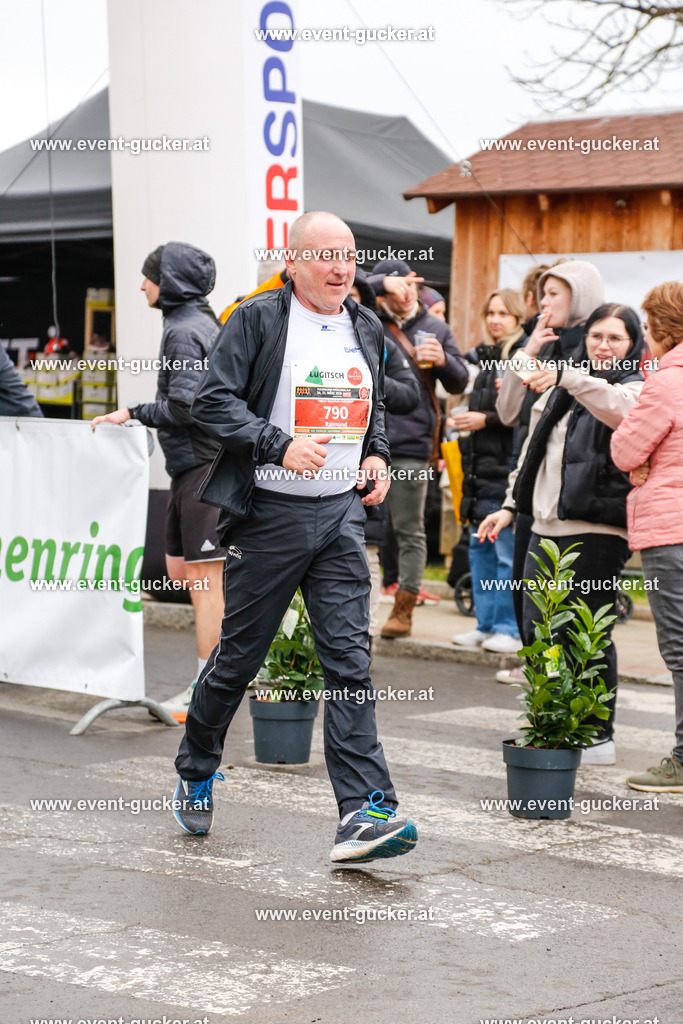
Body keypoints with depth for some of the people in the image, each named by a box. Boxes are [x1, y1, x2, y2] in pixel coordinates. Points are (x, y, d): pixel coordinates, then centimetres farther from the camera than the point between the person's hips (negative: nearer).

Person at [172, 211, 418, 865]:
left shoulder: (366, 328, 14)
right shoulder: (257, 319, -5)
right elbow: (212, 400, -11)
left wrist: (377, 455, 8)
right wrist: (280, 445, -22)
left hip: (341, 513, 4)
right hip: (269, 511, -4)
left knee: (349, 659, -5)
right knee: (239, 655, 7)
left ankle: (364, 812, -9)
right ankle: (196, 769, 31)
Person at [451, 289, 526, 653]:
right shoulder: (483, 356, 16)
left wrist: (486, 420, -15)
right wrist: (463, 421, 9)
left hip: (505, 466, -9)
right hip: (480, 466, 9)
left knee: (507, 553, -5)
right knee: (480, 548, 12)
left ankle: (509, 628, 2)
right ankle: (485, 623, 19)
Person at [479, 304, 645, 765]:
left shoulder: (635, 389, -2)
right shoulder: (563, 389, 22)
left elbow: (618, 407, -27)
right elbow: (534, 448, 28)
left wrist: (566, 376, -38)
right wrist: (511, 505, 24)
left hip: (598, 532, -7)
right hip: (547, 527, 7)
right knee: (536, 631, 8)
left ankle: (599, 735, 6)